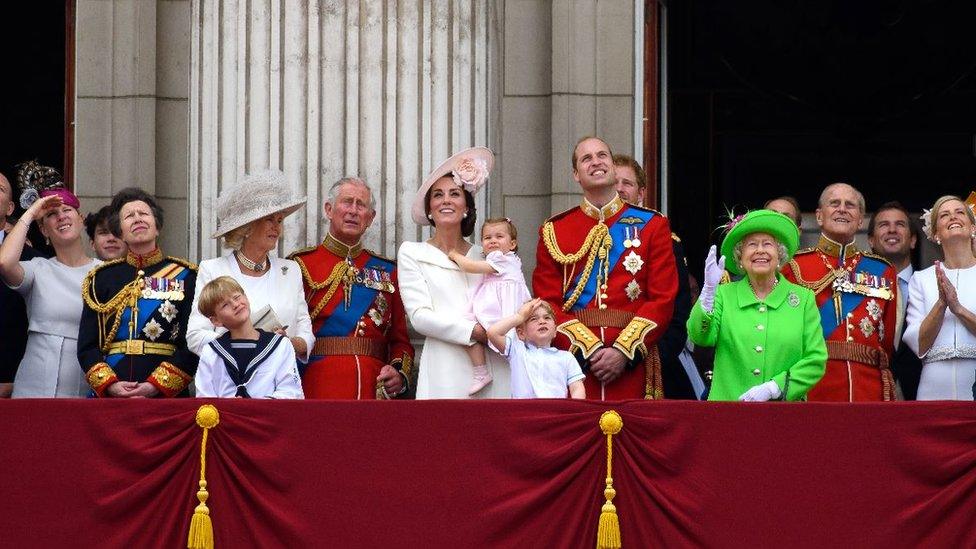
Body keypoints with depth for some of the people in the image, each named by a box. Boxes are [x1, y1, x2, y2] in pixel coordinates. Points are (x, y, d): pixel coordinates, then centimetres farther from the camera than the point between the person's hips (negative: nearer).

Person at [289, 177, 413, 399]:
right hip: (319, 388, -3)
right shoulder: (301, 265, 6)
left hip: (375, 389, 3)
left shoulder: (386, 271, 16)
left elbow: (400, 340, 17)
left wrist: (400, 373, -2)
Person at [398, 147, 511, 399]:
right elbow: (419, 316, -3)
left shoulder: (484, 255, 17)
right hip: (446, 372, -3)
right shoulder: (412, 253, 9)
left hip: (495, 367, 3)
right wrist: (475, 331, -12)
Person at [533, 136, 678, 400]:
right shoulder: (554, 231, 9)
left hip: (633, 366, 0)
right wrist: (589, 349, -11)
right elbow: (547, 303, 3)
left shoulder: (653, 225, 8)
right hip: (574, 363, 0)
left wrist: (624, 351, -11)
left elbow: (663, 299, 1)